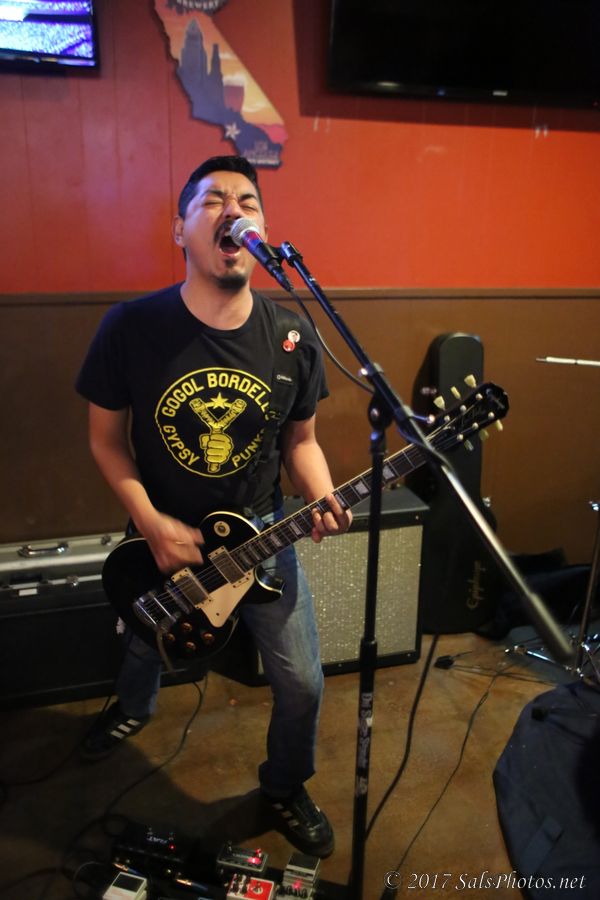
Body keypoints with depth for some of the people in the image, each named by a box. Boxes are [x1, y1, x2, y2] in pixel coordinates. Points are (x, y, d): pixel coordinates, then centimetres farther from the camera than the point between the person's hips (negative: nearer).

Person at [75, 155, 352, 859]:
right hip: (161, 536, 0)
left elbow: (300, 440, 0)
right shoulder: (130, 328, -19)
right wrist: (154, 526, -18)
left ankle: (285, 787, 37)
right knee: (145, 641, 27)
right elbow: (106, 439, -8)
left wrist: (322, 502, -19)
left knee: (302, 683, 3)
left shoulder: (294, 340, -13)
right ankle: (134, 706, 66)